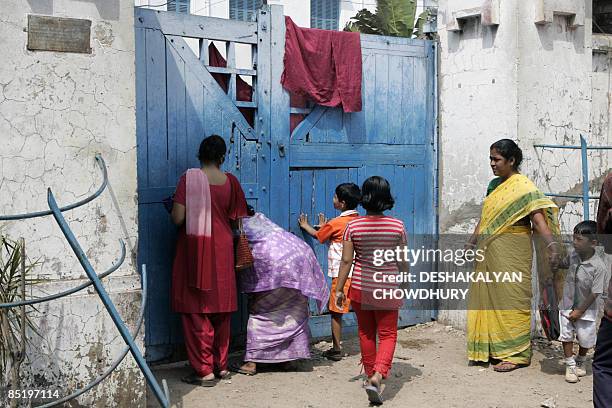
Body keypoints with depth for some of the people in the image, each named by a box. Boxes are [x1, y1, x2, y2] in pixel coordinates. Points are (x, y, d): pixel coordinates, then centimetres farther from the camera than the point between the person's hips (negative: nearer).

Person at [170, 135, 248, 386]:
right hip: (222, 249, 4)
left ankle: (204, 370, 3)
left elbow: (177, 218, -13)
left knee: (196, 311, 3)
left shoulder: (189, 178, -10)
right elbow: (238, 219, 4)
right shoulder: (230, 181, 1)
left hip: (195, 249, -4)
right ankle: (221, 365, 24)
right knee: (221, 309, 14)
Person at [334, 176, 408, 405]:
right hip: (388, 288, -1)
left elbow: (346, 260, -7)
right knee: (388, 334, 7)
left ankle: (371, 376, 29)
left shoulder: (353, 226, -8)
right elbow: (403, 261, 0)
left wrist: (339, 289, 1)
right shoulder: (398, 226, -6)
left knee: (366, 333, 17)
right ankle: (378, 375, -14)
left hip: (361, 288, 1)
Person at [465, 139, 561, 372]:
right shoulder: (494, 185, 13)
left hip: (512, 254, -8)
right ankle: (494, 349, 23)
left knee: (511, 299, -4)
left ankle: (516, 353, 5)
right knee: (488, 298, 12)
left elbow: (538, 219, -22)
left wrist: (552, 245, -35)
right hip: (489, 252, 8)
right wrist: (472, 242, 23)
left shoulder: (523, 186, -11)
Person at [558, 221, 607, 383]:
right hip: (567, 306, 3)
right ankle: (570, 365, 14)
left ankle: (580, 362, 35)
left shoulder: (598, 266, -23)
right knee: (566, 335, -1)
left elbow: (595, 293, -18)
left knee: (585, 339, 9)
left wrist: (580, 311, -14)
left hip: (585, 309, -3)